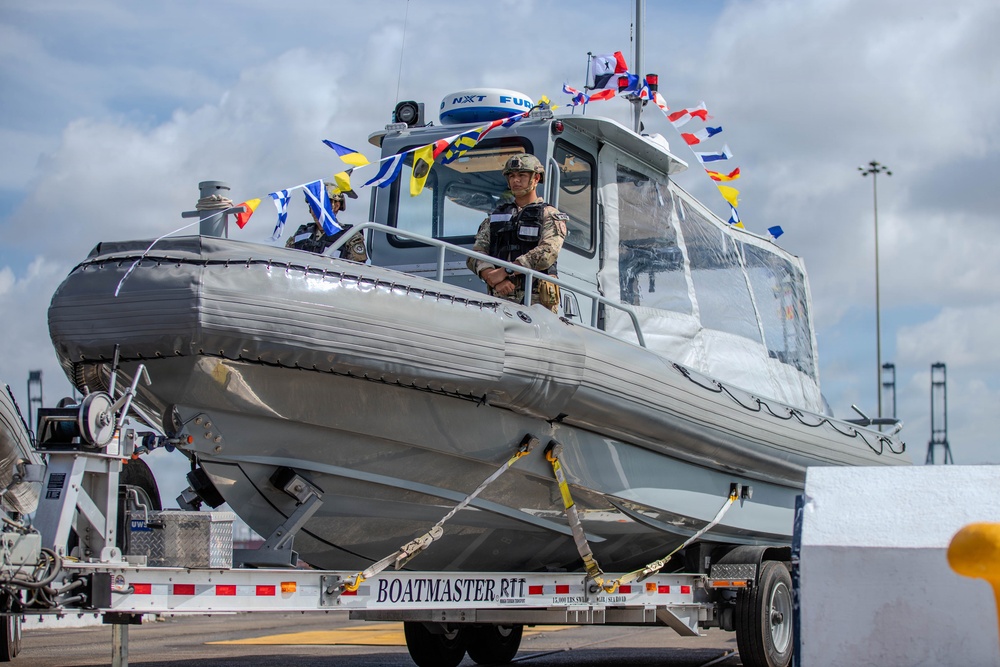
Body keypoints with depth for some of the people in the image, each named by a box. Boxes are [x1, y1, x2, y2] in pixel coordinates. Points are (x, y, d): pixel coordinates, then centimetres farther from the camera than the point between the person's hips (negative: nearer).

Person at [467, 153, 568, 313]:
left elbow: (548, 252, -9)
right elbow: (477, 253, 10)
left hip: (536, 300, -3)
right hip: (500, 298, 3)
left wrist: (505, 271, -17)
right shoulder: (496, 216, 23)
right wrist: (493, 278, -13)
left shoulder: (550, 215, 10)